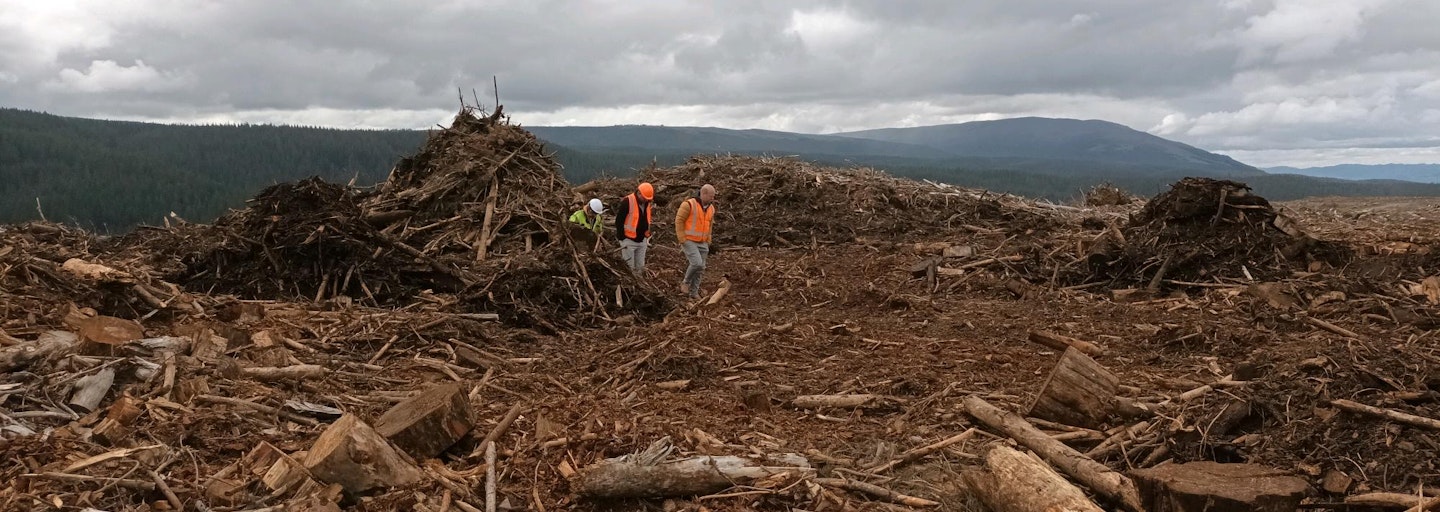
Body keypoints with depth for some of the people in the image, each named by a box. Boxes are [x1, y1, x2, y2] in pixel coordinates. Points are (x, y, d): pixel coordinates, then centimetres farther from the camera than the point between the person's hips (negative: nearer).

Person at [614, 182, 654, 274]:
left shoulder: (647, 203, 4)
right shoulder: (627, 202, -18)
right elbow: (619, 221, -16)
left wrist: (647, 235, 14)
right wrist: (622, 239, -16)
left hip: (642, 240, 7)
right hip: (629, 240, -7)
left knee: (640, 268, 13)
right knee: (629, 268, 0)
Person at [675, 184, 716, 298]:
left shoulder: (710, 208, 4)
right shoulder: (689, 205, -18)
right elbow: (679, 221, -15)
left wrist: (708, 243, 13)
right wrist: (682, 240, -16)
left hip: (702, 243, 6)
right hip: (688, 241, -6)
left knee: (700, 268, 4)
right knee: (697, 263, -20)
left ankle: (694, 292, 16)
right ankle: (685, 283, 3)